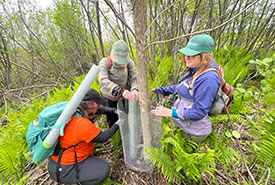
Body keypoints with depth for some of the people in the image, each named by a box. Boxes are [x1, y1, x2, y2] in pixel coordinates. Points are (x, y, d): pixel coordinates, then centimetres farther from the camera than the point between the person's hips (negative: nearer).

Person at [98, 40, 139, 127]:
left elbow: (135, 78, -16)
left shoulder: (129, 63, -14)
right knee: (112, 124, 13)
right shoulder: (105, 63, -20)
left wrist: (134, 89, -40)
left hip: (125, 97, 1)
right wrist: (120, 91, -48)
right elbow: (103, 81, -33)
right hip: (110, 98, -1)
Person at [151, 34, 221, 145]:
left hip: (193, 132, -8)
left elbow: (199, 112, -27)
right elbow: (181, 87, 15)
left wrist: (171, 113, -28)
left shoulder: (208, 78, -29)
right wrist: (161, 90, 11)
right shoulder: (192, 70, -1)